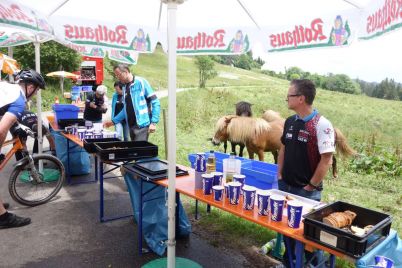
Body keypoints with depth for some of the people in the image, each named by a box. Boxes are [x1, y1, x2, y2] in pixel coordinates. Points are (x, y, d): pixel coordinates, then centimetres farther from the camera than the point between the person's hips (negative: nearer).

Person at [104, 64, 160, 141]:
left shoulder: (141, 82, -7)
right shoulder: (125, 87, 15)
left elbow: (155, 103, -10)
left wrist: (153, 122, -17)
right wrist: (113, 121, 19)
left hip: (142, 125, -7)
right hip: (131, 126, 7)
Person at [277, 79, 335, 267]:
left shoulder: (322, 125, -18)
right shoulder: (290, 122, 3)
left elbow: (326, 160, -18)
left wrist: (311, 187, -13)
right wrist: (280, 176, 9)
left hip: (307, 191, -6)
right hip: (285, 186, 7)